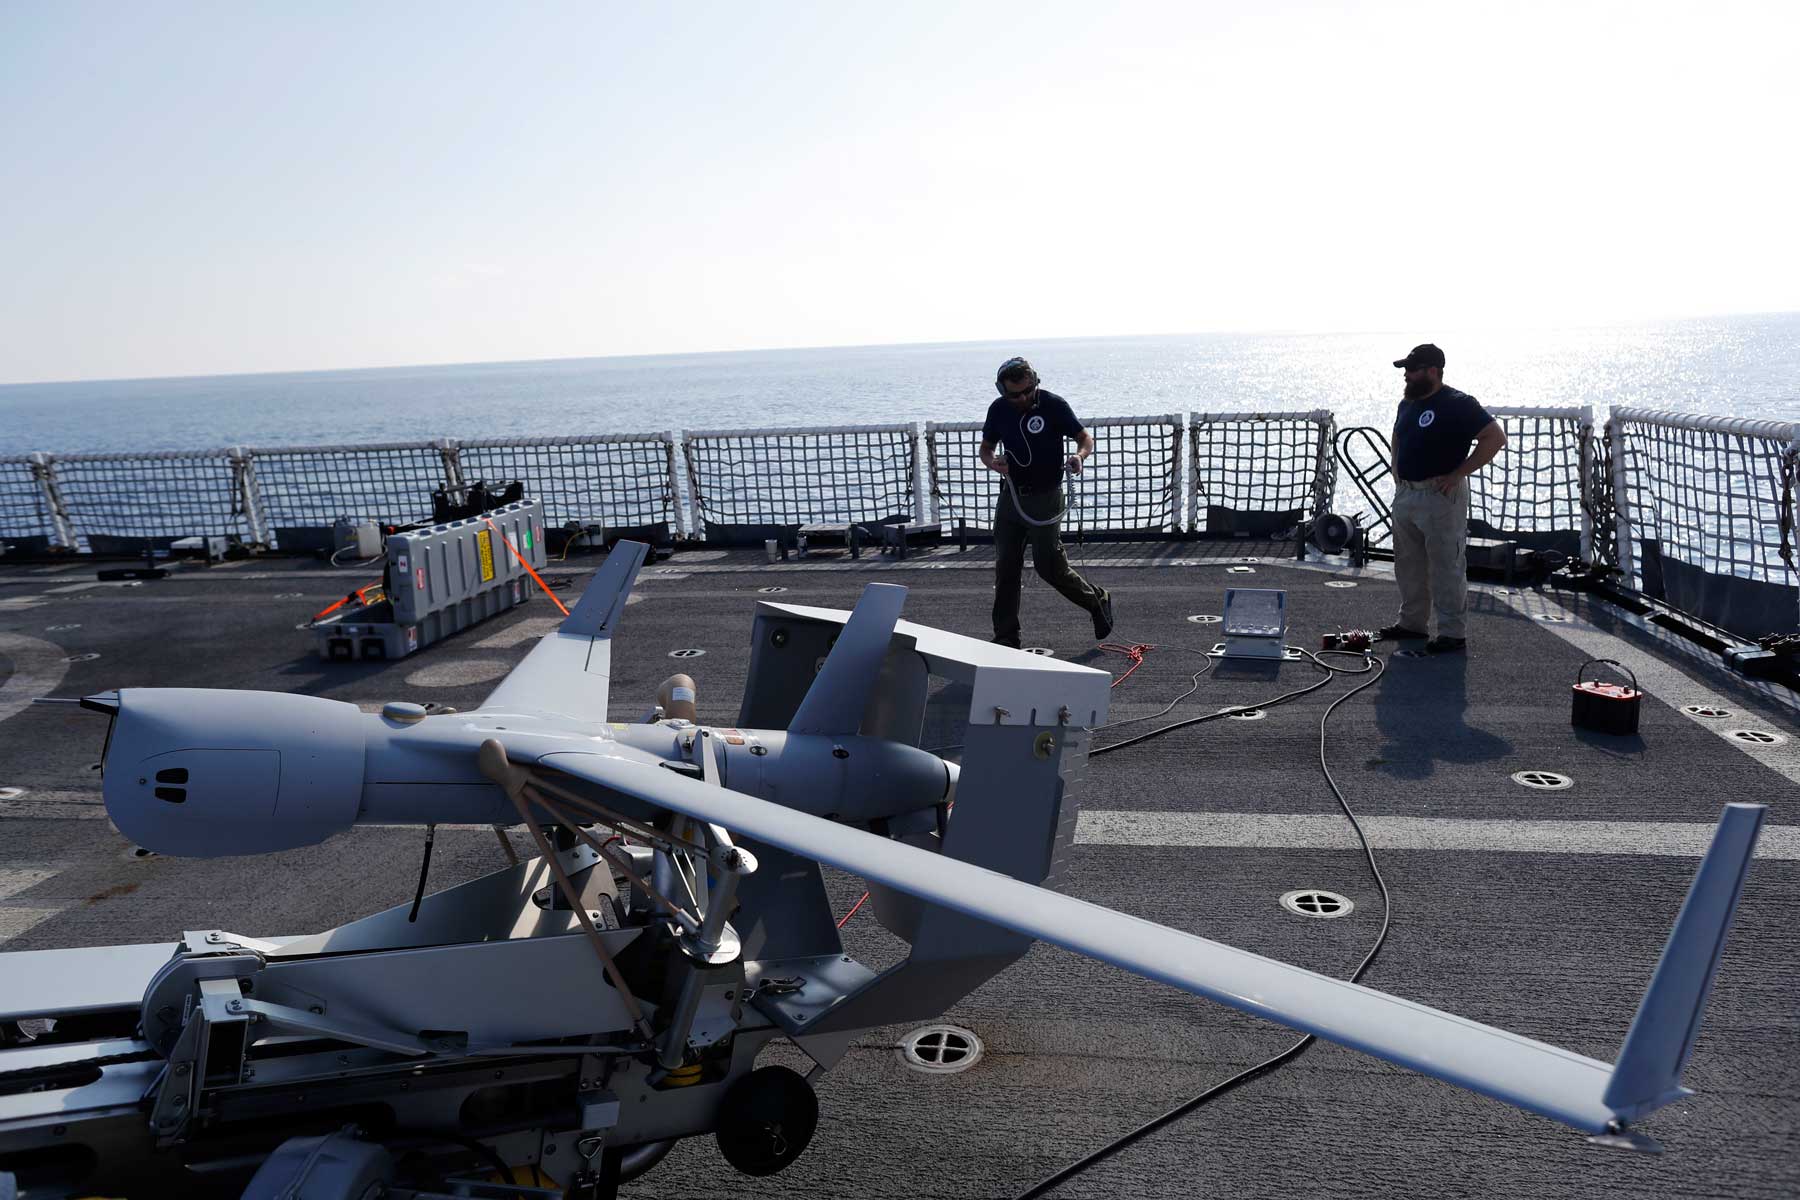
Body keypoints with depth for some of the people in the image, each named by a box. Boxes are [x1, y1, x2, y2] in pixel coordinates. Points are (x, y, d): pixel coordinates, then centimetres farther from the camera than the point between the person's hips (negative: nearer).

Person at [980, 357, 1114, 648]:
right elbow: (986, 448, 14)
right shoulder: (998, 410, 2)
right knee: (1005, 567, 4)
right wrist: (992, 463, -10)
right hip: (1011, 496, 5)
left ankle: (1098, 601, 20)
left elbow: (1085, 437, -3)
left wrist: (1079, 455, -27)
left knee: (1049, 565, -6)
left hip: (1045, 497, -5)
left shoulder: (1053, 405, -11)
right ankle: (1005, 637, 13)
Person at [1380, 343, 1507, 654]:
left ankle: (1453, 633, 1)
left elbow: (1495, 437, -16)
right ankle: (1412, 622, 27)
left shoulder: (1458, 404, -12)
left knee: (1446, 567, -4)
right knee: (1408, 564, 15)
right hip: (1405, 494, 8)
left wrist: (1457, 474, -17)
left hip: (1440, 497, -8)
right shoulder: (1408, 403, 12)